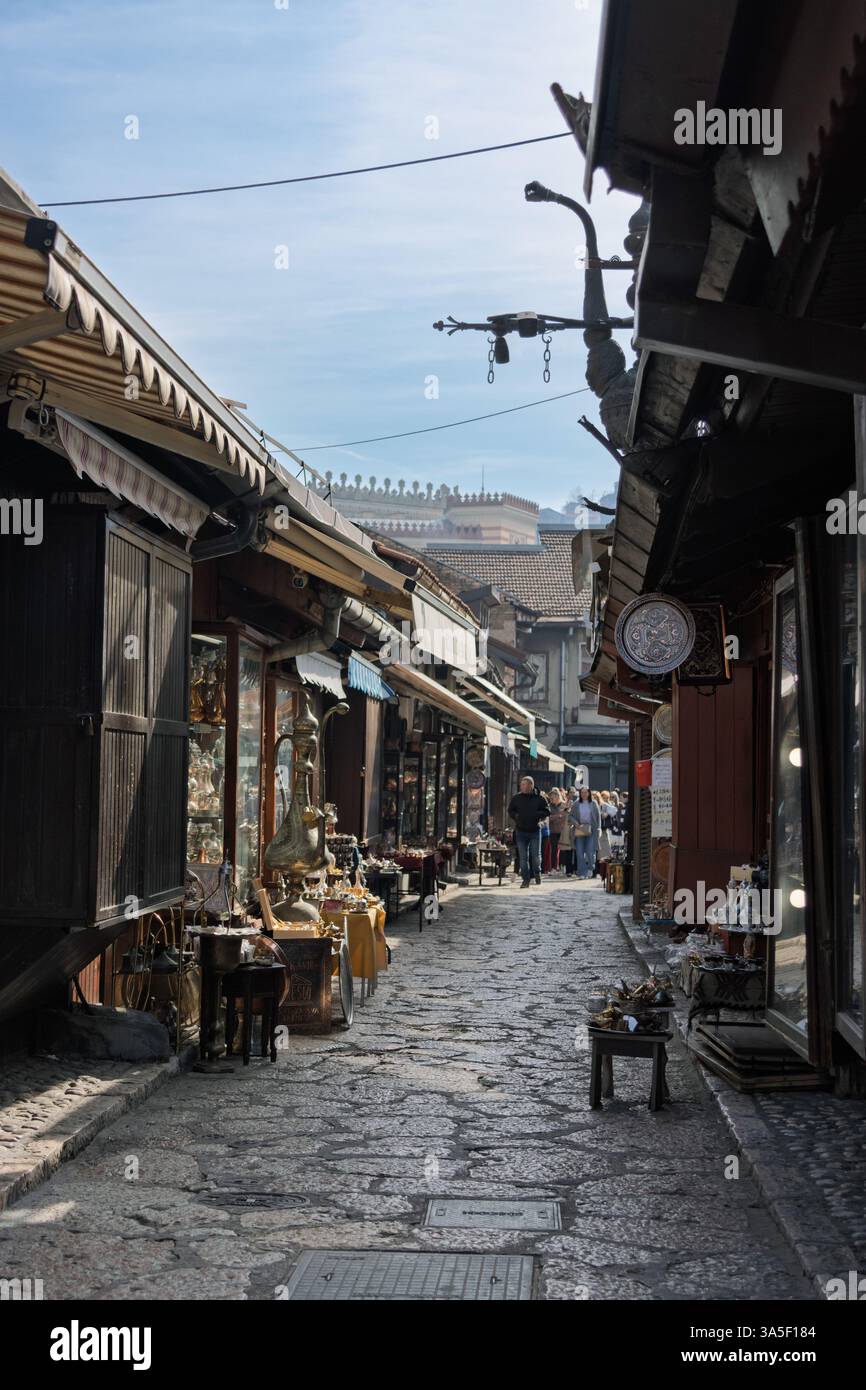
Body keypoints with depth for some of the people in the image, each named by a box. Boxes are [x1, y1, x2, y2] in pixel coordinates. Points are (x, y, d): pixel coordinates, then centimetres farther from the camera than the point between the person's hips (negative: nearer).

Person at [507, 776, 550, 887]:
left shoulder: (539, 798, -2)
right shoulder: (516, 798, 4)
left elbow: (547, 811, 1)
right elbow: (510, 810, 14)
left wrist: (537, 816, -14)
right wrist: (516, 817, -2)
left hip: (535, 830, -2)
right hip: (521, 831, 2)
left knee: (536, 855, -2)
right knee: (523, 857, 1)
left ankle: (537, 872, 25)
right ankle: (526, 879, 8)